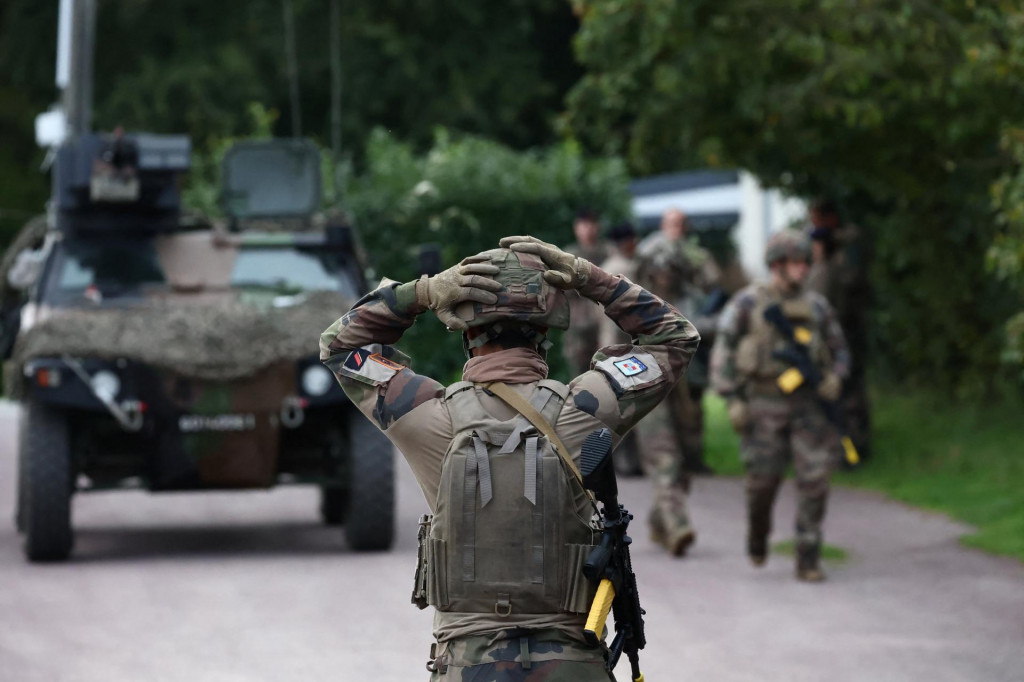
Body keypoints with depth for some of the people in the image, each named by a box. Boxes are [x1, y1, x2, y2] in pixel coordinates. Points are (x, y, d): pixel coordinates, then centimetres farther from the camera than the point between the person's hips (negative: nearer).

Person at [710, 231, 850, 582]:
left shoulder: (816, 306, 6)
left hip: (807, 404, 2)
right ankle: (758, 534, 31)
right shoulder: (748, 302, -3)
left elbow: (838, 352, 16)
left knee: (814, 480, -9)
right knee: (764, 479, -3)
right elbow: (723, 351, -3)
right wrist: (732, 399, -10)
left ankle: (808, 561, -1)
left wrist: (834, 378, -6)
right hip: (763, 404, -2)